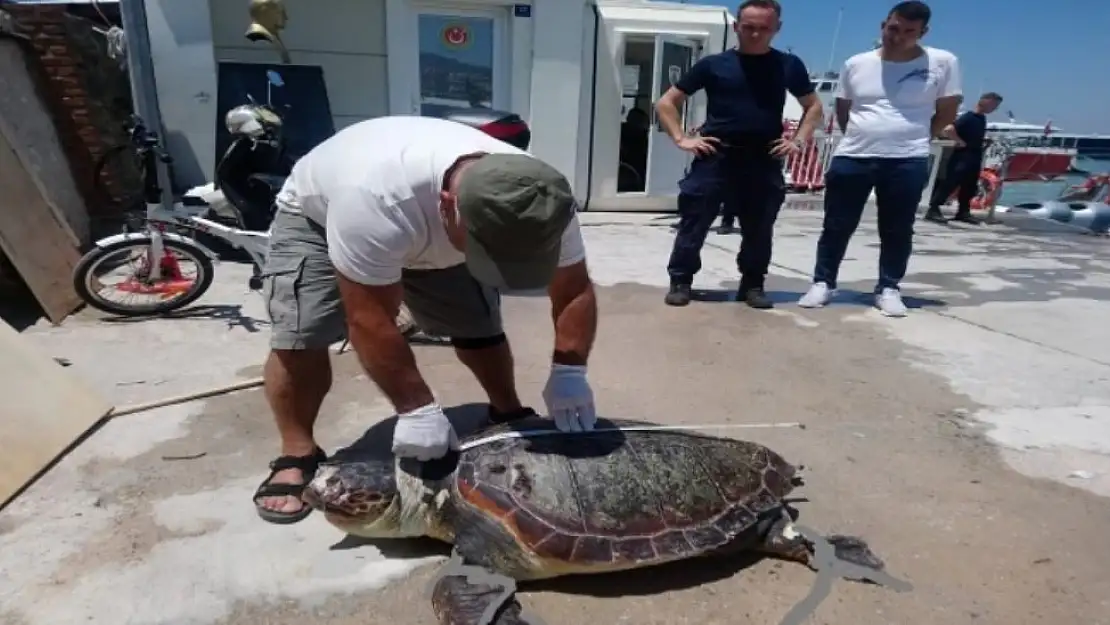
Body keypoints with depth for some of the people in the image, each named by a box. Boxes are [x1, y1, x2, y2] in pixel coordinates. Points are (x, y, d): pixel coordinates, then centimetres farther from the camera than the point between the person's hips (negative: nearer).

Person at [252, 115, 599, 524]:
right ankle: (298, 456, 0)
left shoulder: (541, 204, -31)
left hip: (432, 236, 4)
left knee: (480, 326, -5)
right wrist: (416, 408, -38)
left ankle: (509, 415, 19)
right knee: (298, 337, -20)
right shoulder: (375, 199, -47)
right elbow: (370, 321, -40)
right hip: (318, 215, -3)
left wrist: (568, 372, -32)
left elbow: (576, 292, -21)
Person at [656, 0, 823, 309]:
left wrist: (798, 140, 6)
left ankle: (752, 284, 21)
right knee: (693, 223, -2)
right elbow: (666, 103, 7)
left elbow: (814, 107, 21)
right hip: (715, 158, -1)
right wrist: (681, 139, -4)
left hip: (764, 161, 2)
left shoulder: (788, 65, 10)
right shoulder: (713, 64, 4)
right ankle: (680, 280, 11)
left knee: (759, 229, 6)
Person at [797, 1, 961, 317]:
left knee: (897, 231, 6)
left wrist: (912, 138, 8)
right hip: (852, 158, 1)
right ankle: (822, 283, 16)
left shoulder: (943, 62, -1)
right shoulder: (856, 64, 5)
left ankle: (888, 289, 19)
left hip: (908, 162, -1)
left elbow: (947, 112, 6)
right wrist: (861, 137, 10)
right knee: (836, 226, 5)